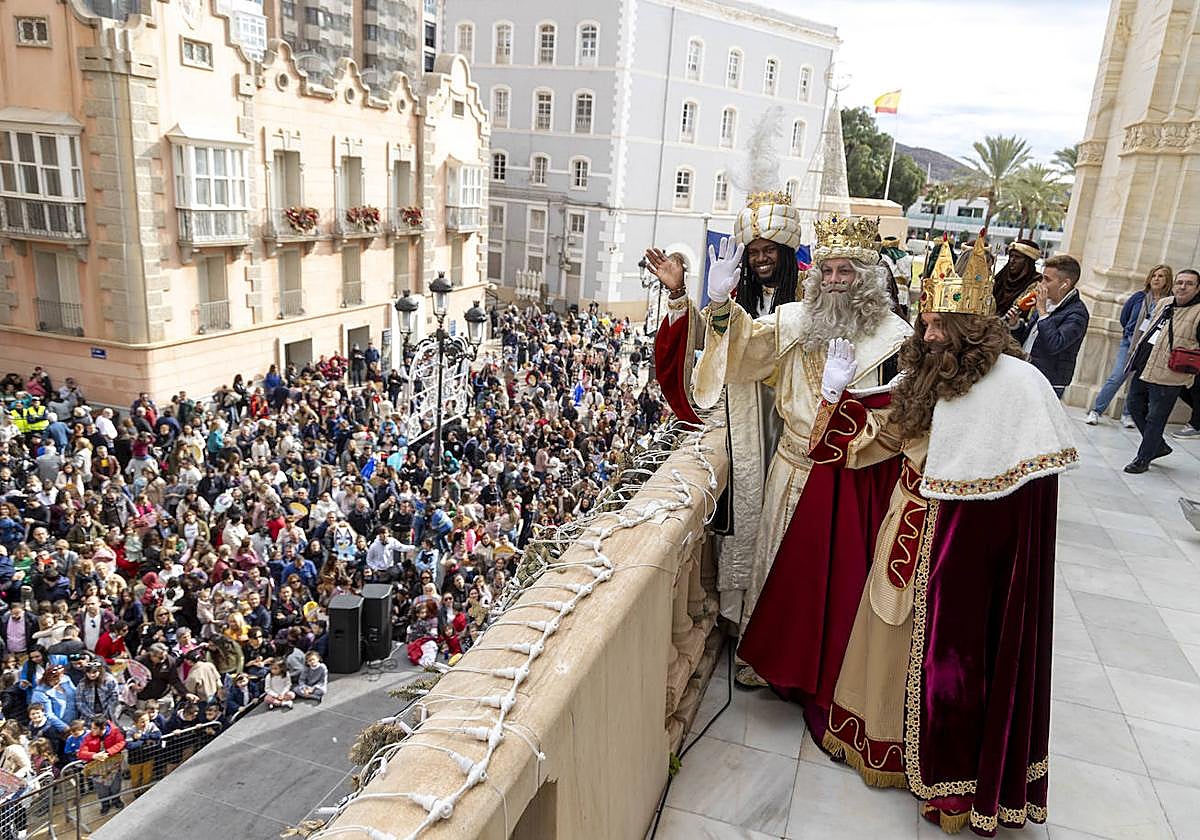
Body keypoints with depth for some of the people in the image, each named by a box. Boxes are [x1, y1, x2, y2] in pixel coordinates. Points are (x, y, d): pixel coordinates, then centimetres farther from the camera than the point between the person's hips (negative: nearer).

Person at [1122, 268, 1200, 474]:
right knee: (1135, 408, 18)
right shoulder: (1163, 304, 12)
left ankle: (1143, 459, 13)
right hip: (1142, 370, 8)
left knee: (1155, 420, 0)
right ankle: (1159, 446, 34)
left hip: (1167, 378, -8)